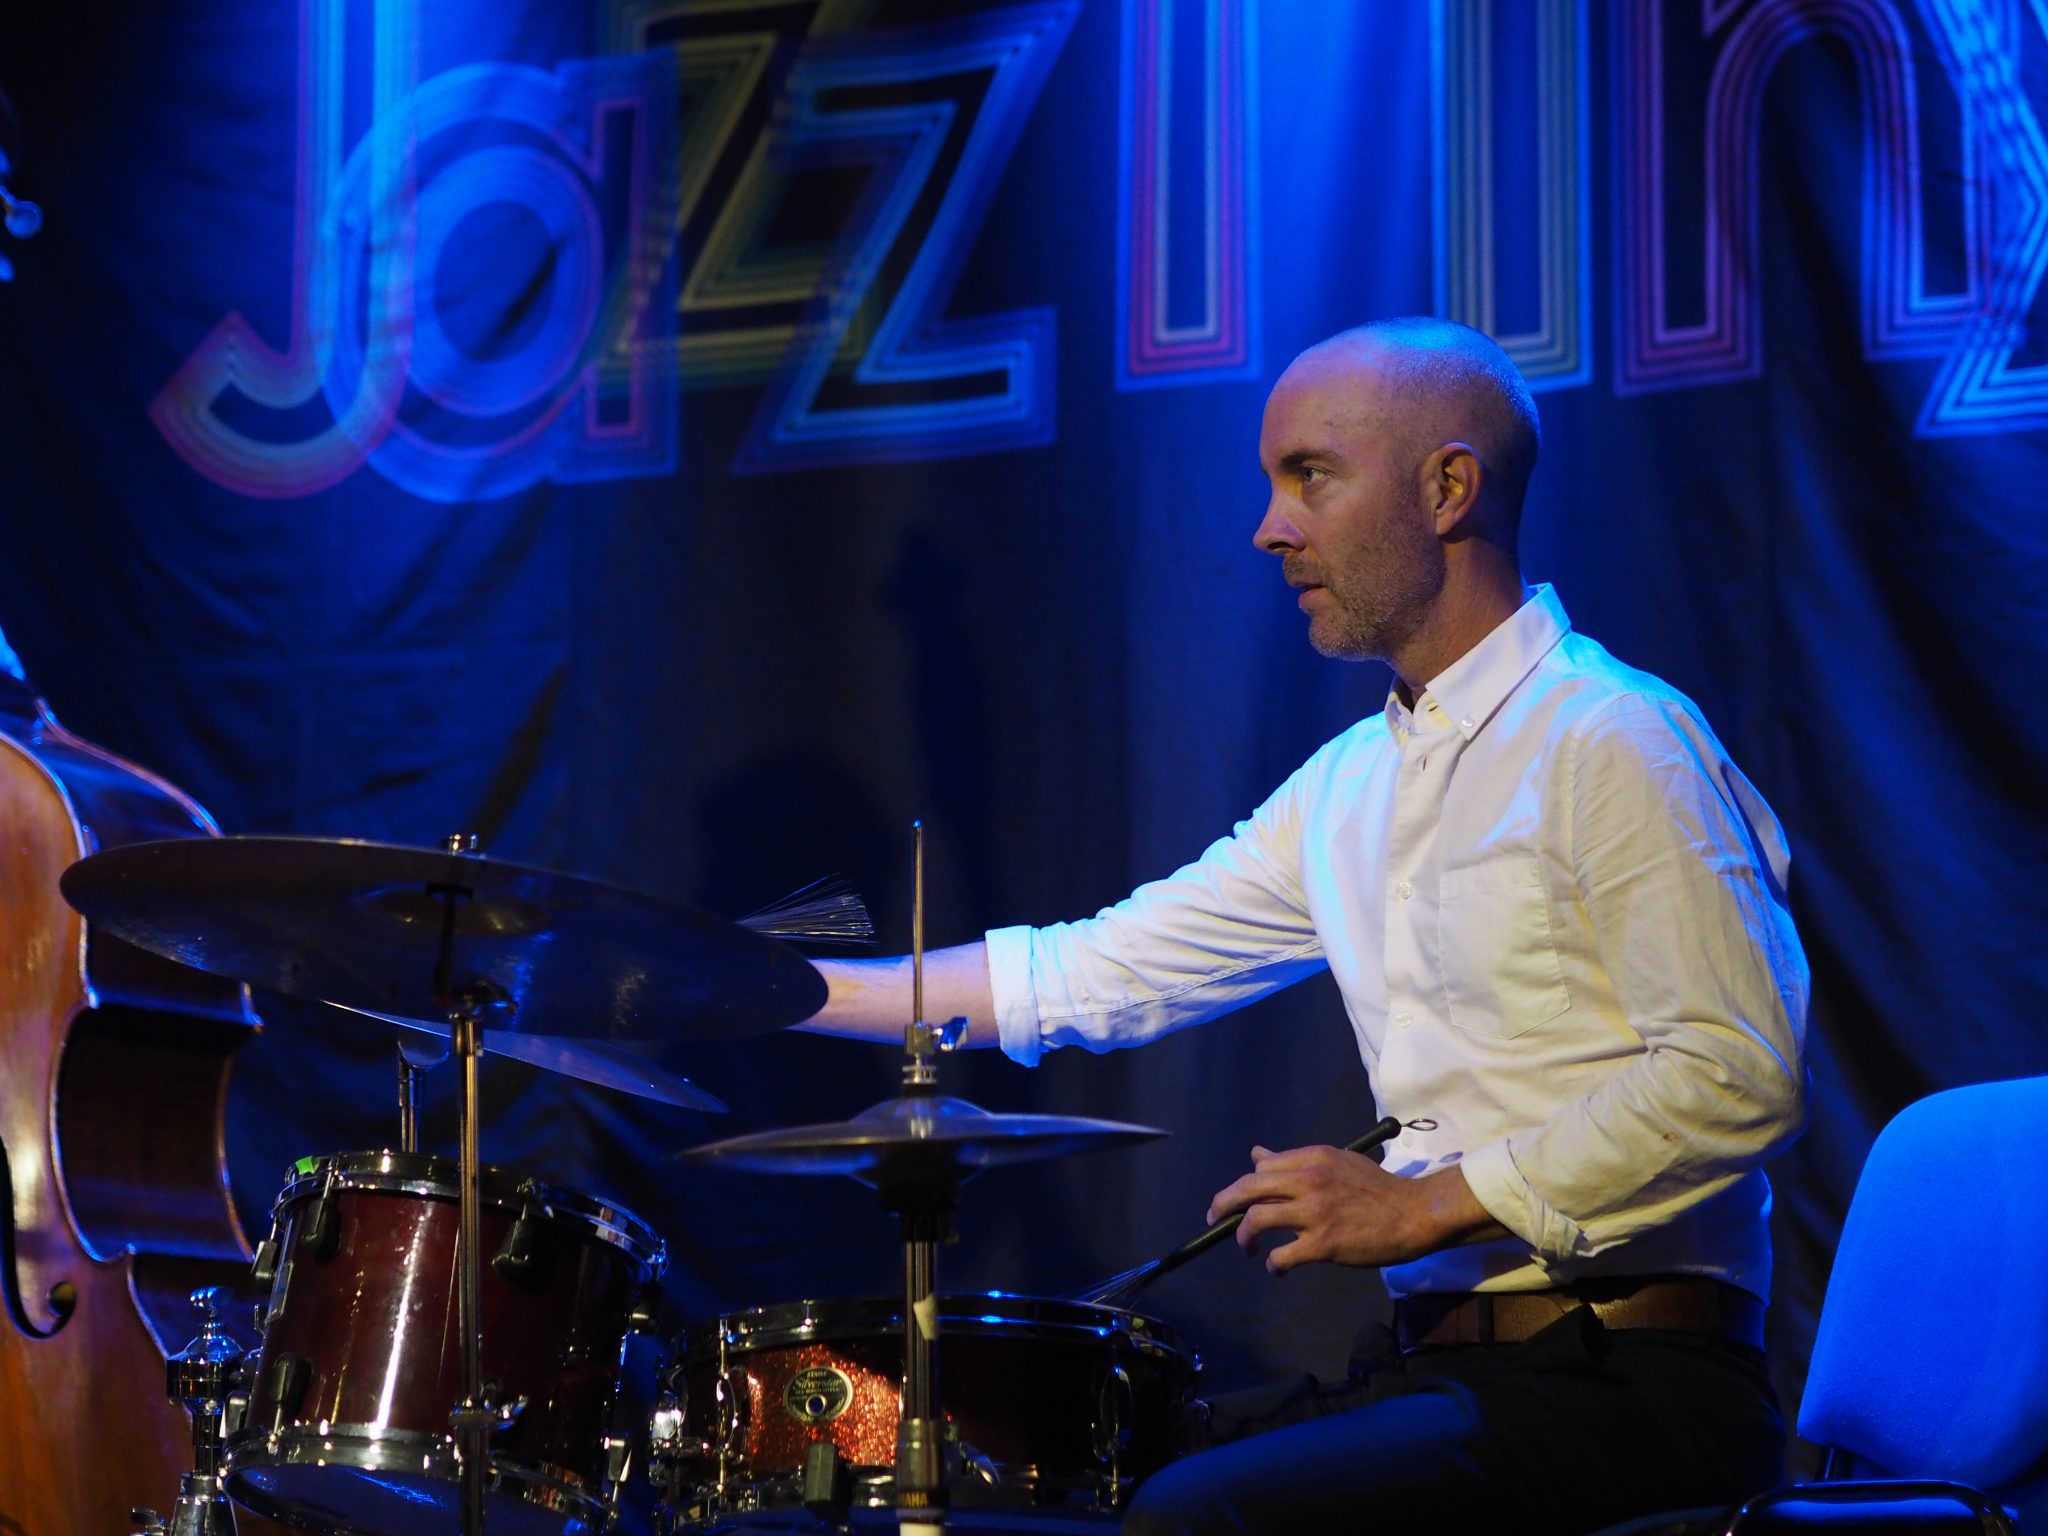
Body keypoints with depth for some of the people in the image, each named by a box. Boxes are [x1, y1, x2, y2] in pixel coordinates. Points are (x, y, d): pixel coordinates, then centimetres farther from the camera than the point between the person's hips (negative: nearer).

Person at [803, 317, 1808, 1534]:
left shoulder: (1609, 740, -11)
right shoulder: (1351, 789, 16)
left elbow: (1741, 1077, -17)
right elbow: (1097, 974, 19)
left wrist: (1428, 1203, -17)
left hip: (1623, 1382, -8)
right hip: (1443, 1365, 8)